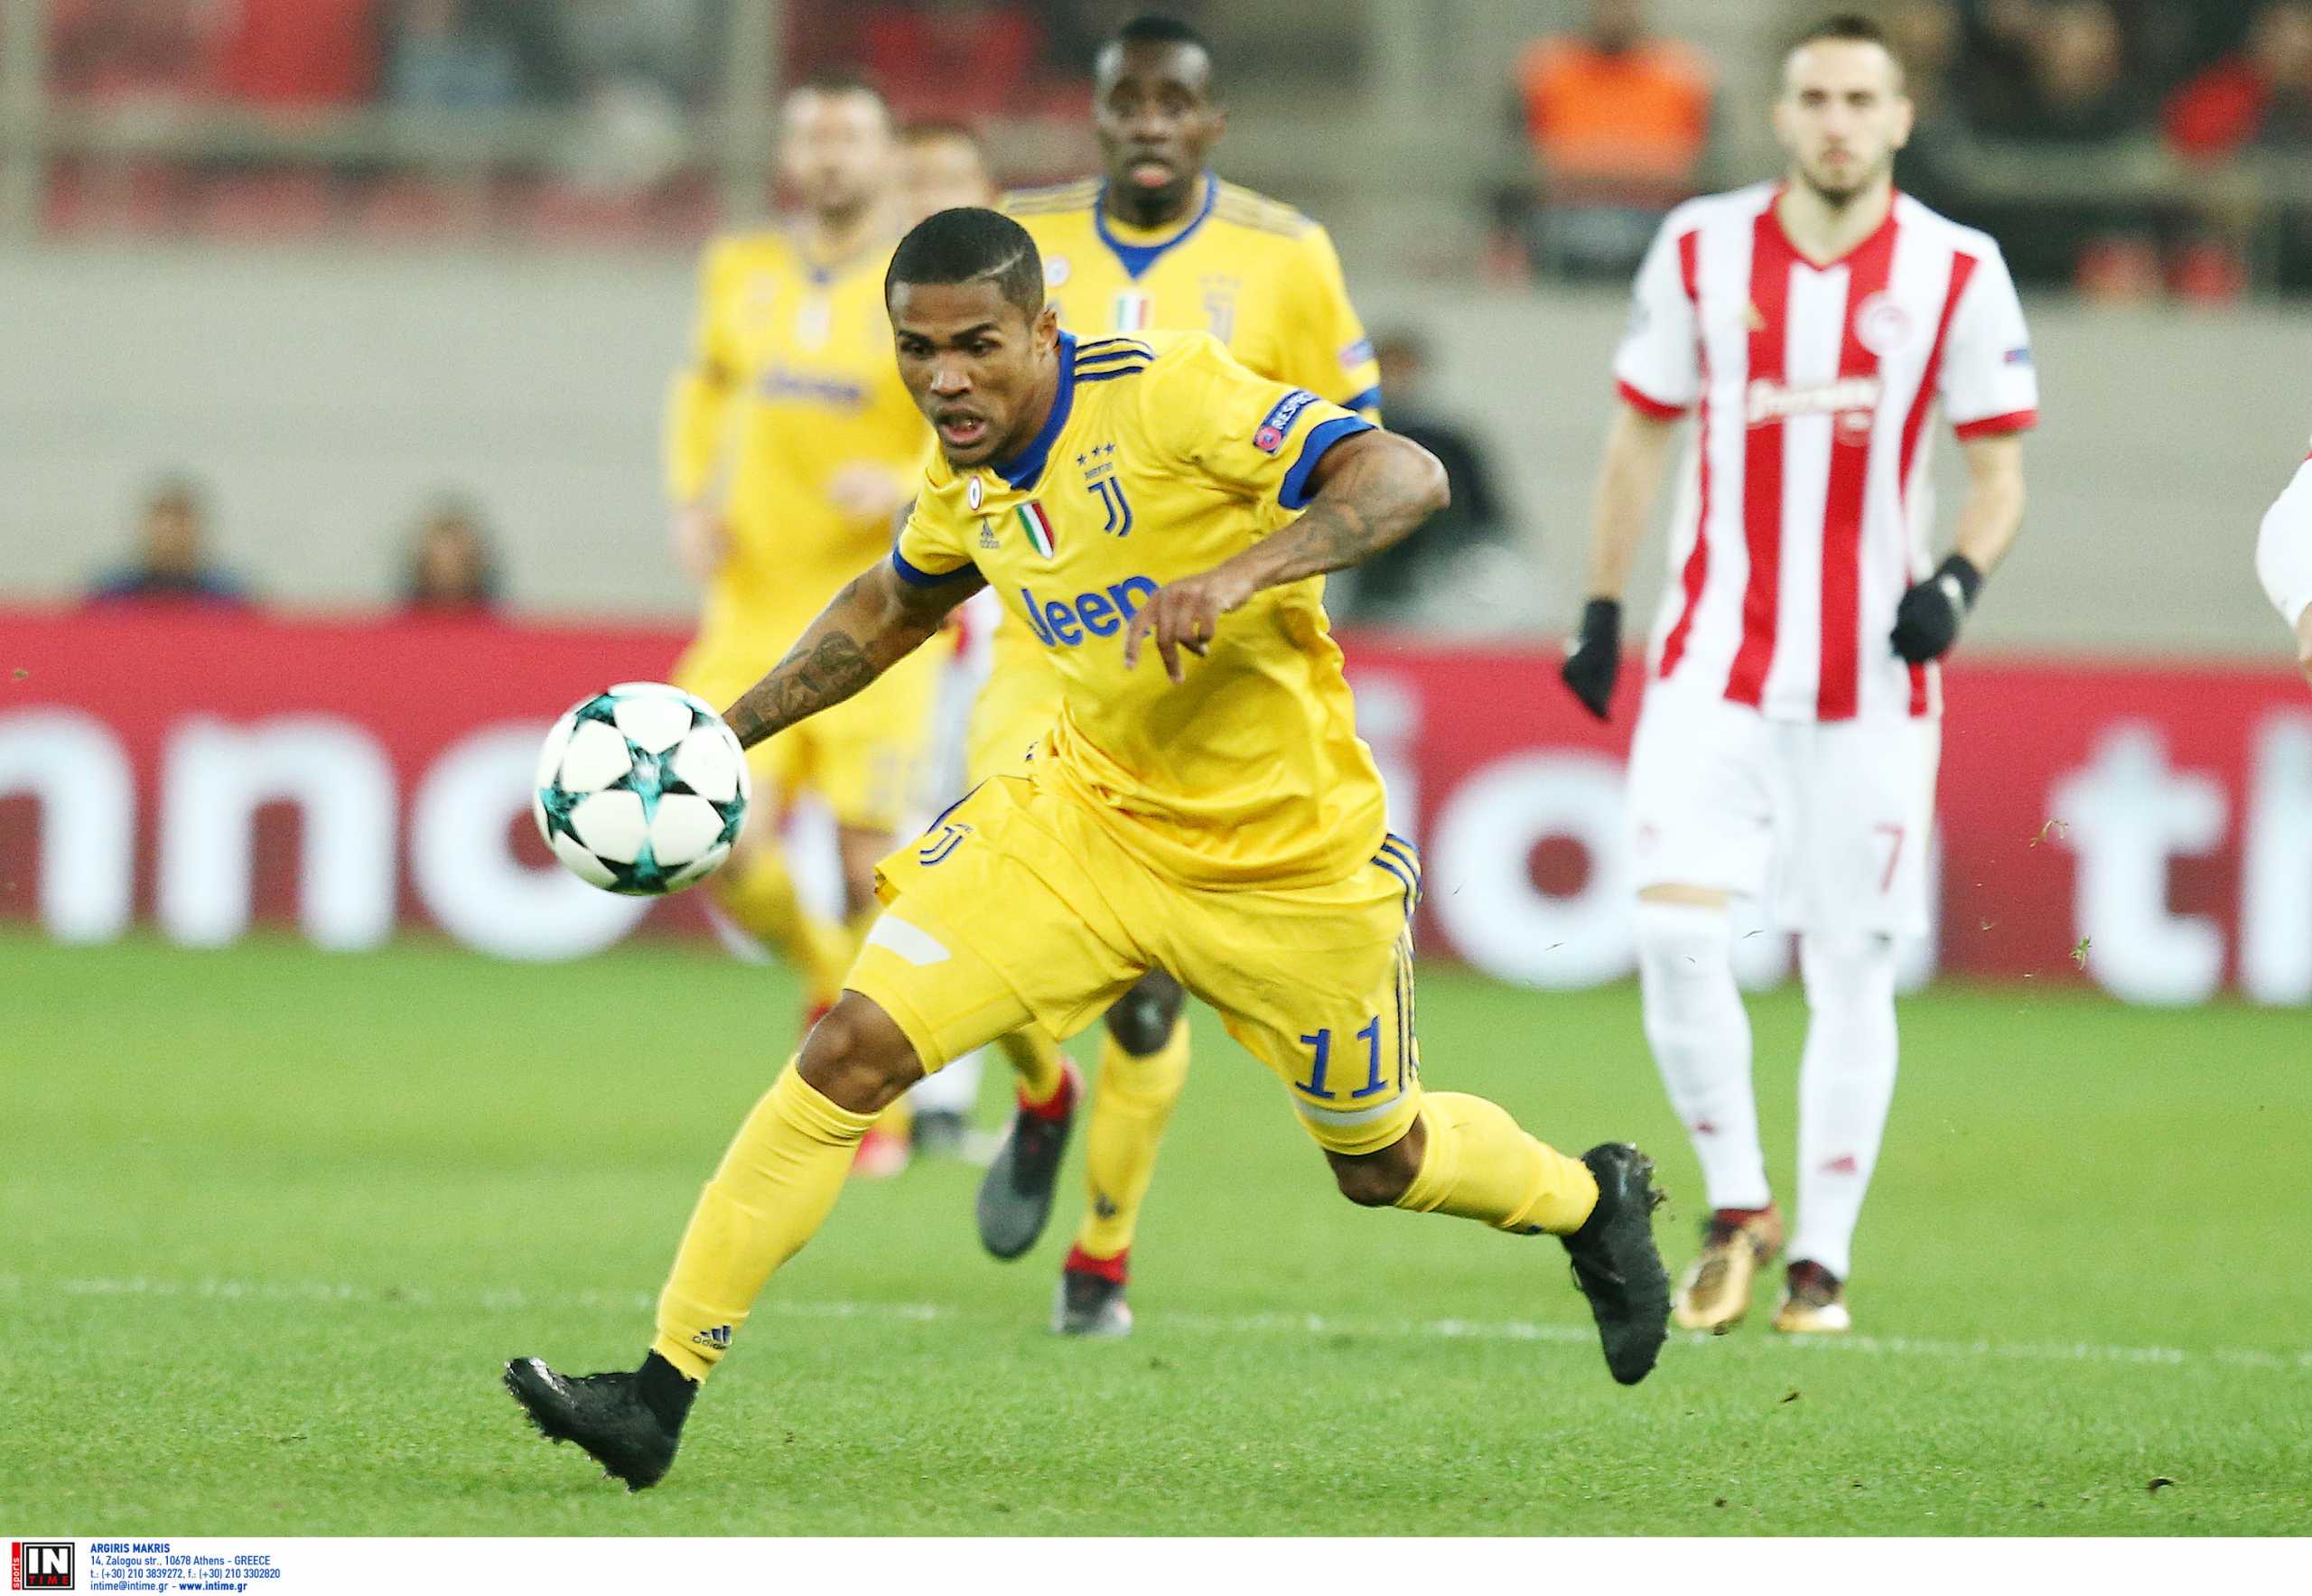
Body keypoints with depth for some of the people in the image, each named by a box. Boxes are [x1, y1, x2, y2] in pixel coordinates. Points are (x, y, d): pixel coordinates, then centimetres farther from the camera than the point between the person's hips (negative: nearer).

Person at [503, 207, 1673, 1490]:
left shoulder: (1164, 396, -24)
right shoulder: (969, 473, -3)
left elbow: (1406, 479, -32)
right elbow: (893, 606, 20)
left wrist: (1240, 575, -46)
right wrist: (725, 731, 13)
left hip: (1284, 863, -5)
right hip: (1088, 804, 5)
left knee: (1383, 1168, 14)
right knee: (849, 1054, -12)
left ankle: (1592, 1202, 48)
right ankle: (660, 1394, -7)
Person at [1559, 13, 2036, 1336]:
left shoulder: (1958, 274, -1)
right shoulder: (1700, 252, 3)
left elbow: (2000, 472, 3)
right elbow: (1641, 435, 13)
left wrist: (1959, 580, -16)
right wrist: (1602, 606, 11)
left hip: (1875, 677, -1)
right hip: (1717, 661, 1)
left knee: (1852, 972, 2)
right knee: (1677, 928, -14)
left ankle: (1822, 1261, 13)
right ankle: (1737, 1204, 4)